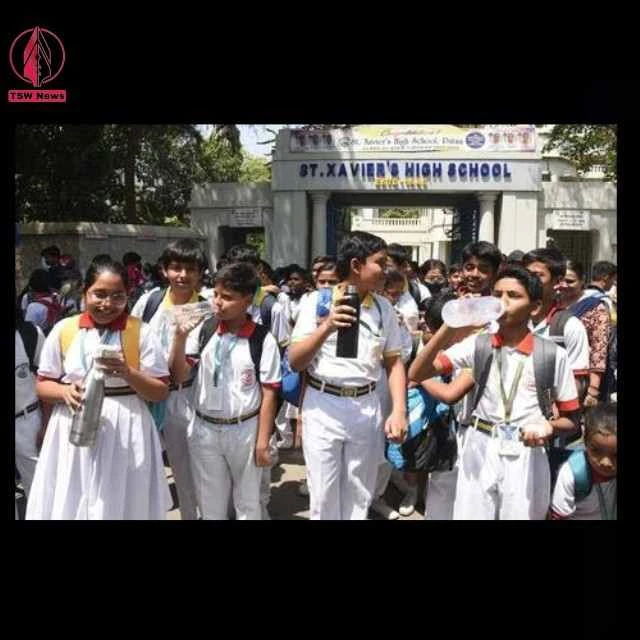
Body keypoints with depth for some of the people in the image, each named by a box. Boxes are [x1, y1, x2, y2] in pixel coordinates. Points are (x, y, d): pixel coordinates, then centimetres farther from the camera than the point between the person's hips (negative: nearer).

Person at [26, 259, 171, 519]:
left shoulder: (141, 332, -3)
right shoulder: (63, 330, 1)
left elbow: (161, 392, -2)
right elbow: (42, 385, 7)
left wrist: (127, 373, -18)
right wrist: (65, 391, -14)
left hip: (125, 432, -1)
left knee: (122, 506, 8)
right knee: (69, 506, 9)